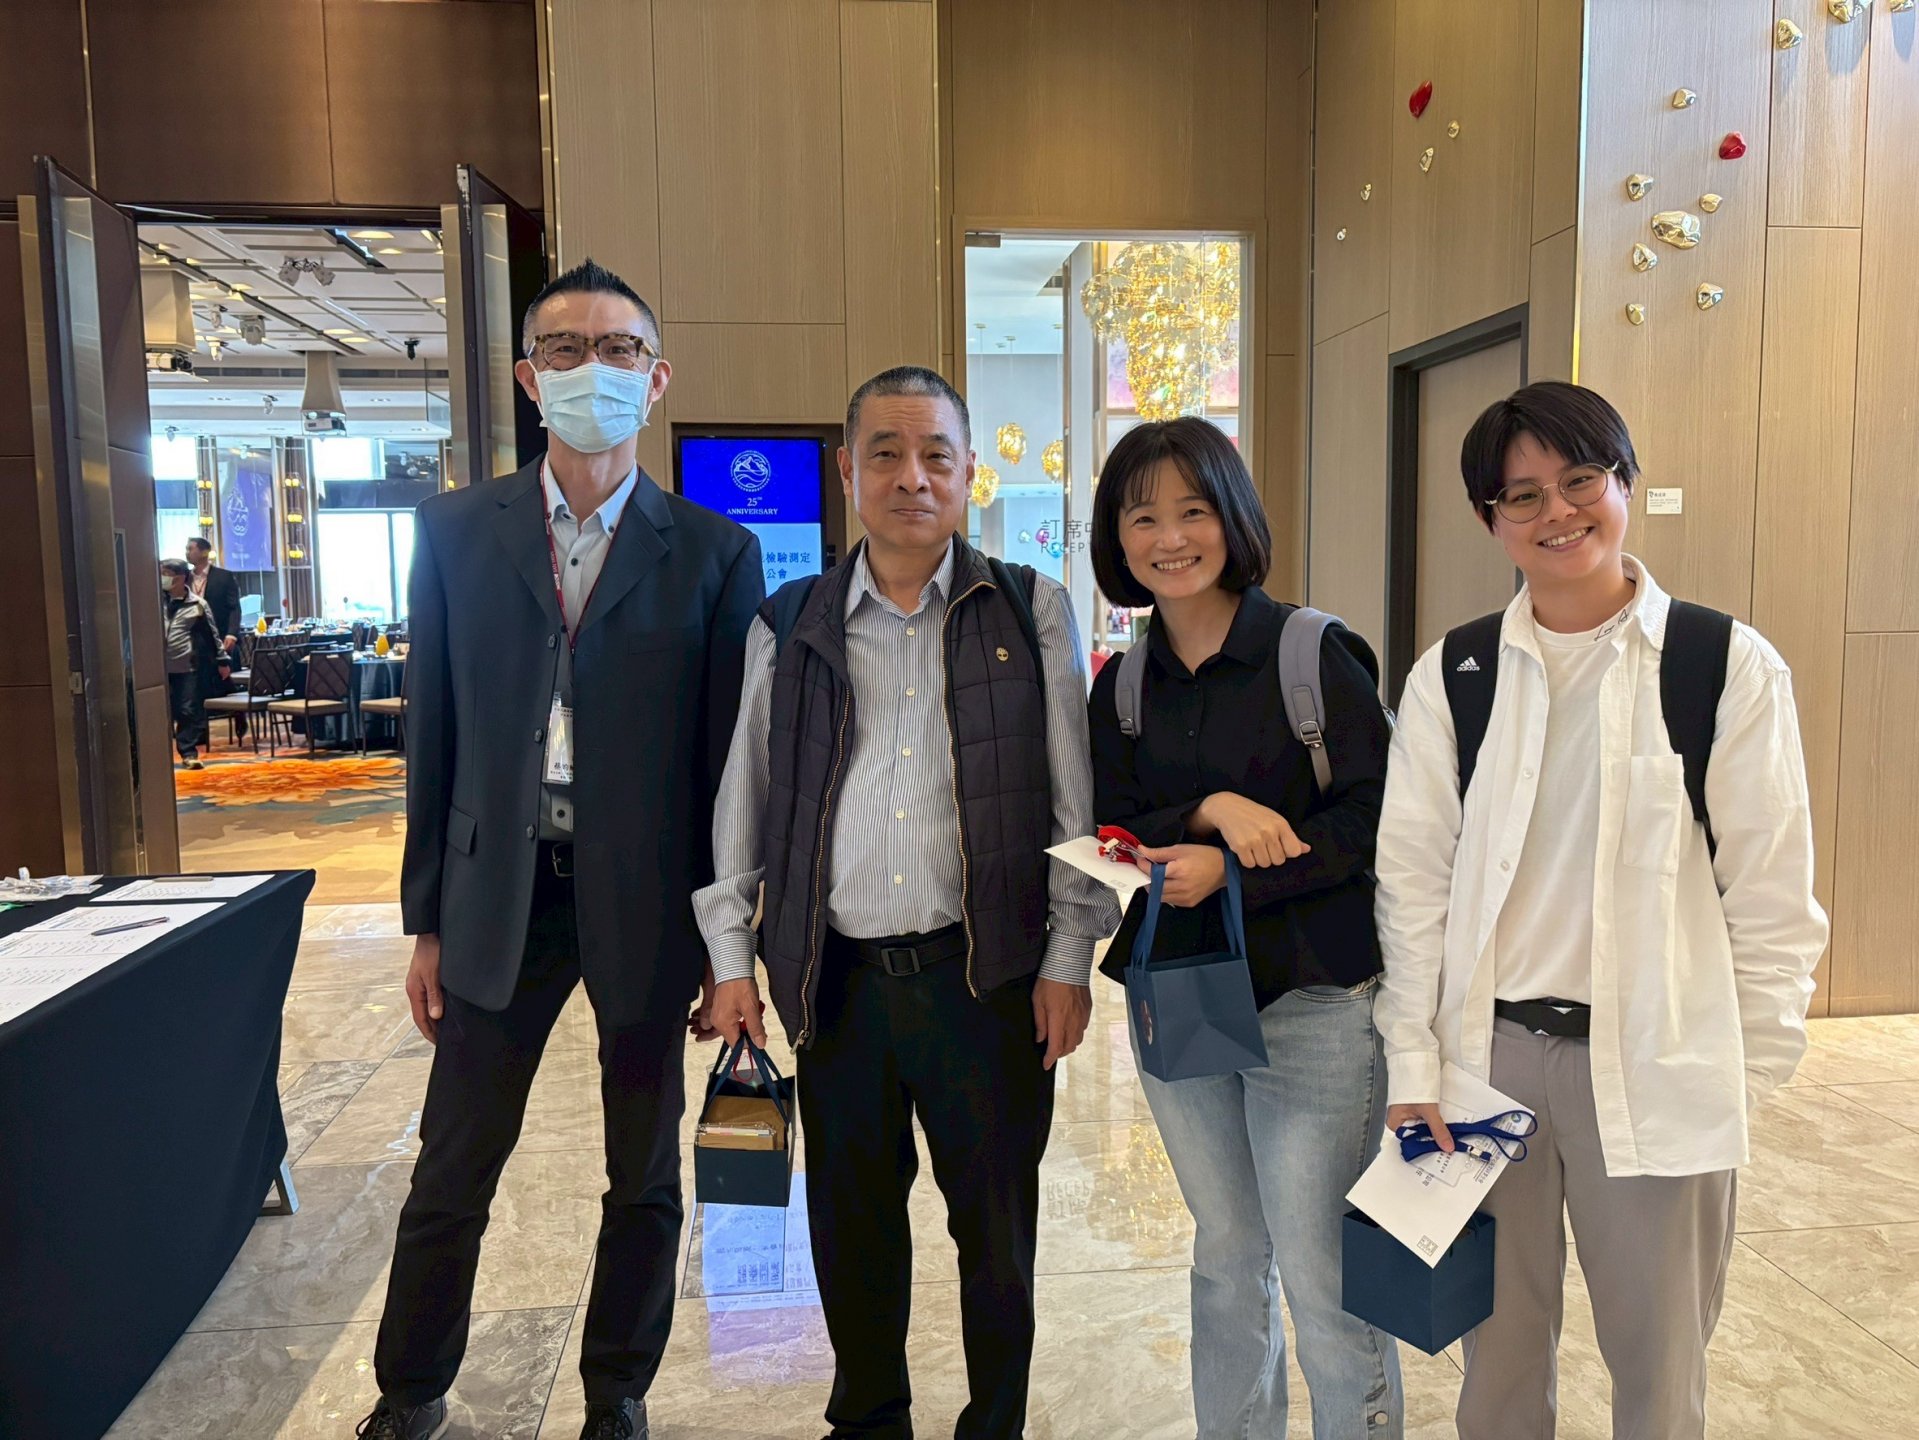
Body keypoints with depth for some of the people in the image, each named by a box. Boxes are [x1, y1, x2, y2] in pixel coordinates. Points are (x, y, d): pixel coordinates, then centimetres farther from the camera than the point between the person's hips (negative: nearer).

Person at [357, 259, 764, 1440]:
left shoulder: (715, 551, -3)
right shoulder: (457, 532, 3)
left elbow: (731, 750, -3)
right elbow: (435, 737, 5)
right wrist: (428, 919, 5)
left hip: (650, 901, -1)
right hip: (499, 896, 1)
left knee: (645, 1176, 14)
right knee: (451, 1175, 13)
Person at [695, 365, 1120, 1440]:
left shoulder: (1030, 612, 1)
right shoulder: (790, 628, 6)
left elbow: (1075, 797, 2)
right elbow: (743, 798, 10)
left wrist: (1068, 958, -1)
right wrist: (732, 954, 9)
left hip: (987, 973, -1)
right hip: (837, 976, 2)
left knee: (998, 1225, 10)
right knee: (851, 1221, 14)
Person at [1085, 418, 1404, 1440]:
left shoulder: (1317, 654, -7)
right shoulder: (1122, 685, 7)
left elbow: (1376, 819, -11)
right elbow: (1111, 836, 0)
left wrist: (1231, 870, -20)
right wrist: (1214, 808, -18)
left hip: (1310, 999, -4)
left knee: (1320, 1271, -1)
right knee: (1226, 1257, 18)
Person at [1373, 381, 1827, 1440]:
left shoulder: (1730, 667, -5)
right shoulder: (1450, 677, 0)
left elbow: (1772, 890, -2)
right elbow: (1414, 878, 1)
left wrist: (1748, 1071, -1)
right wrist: (1412, 1065, -1)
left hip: (1656, 1067, -1)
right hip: (1490, 1050, 2)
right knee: (1498, 1350, 16)